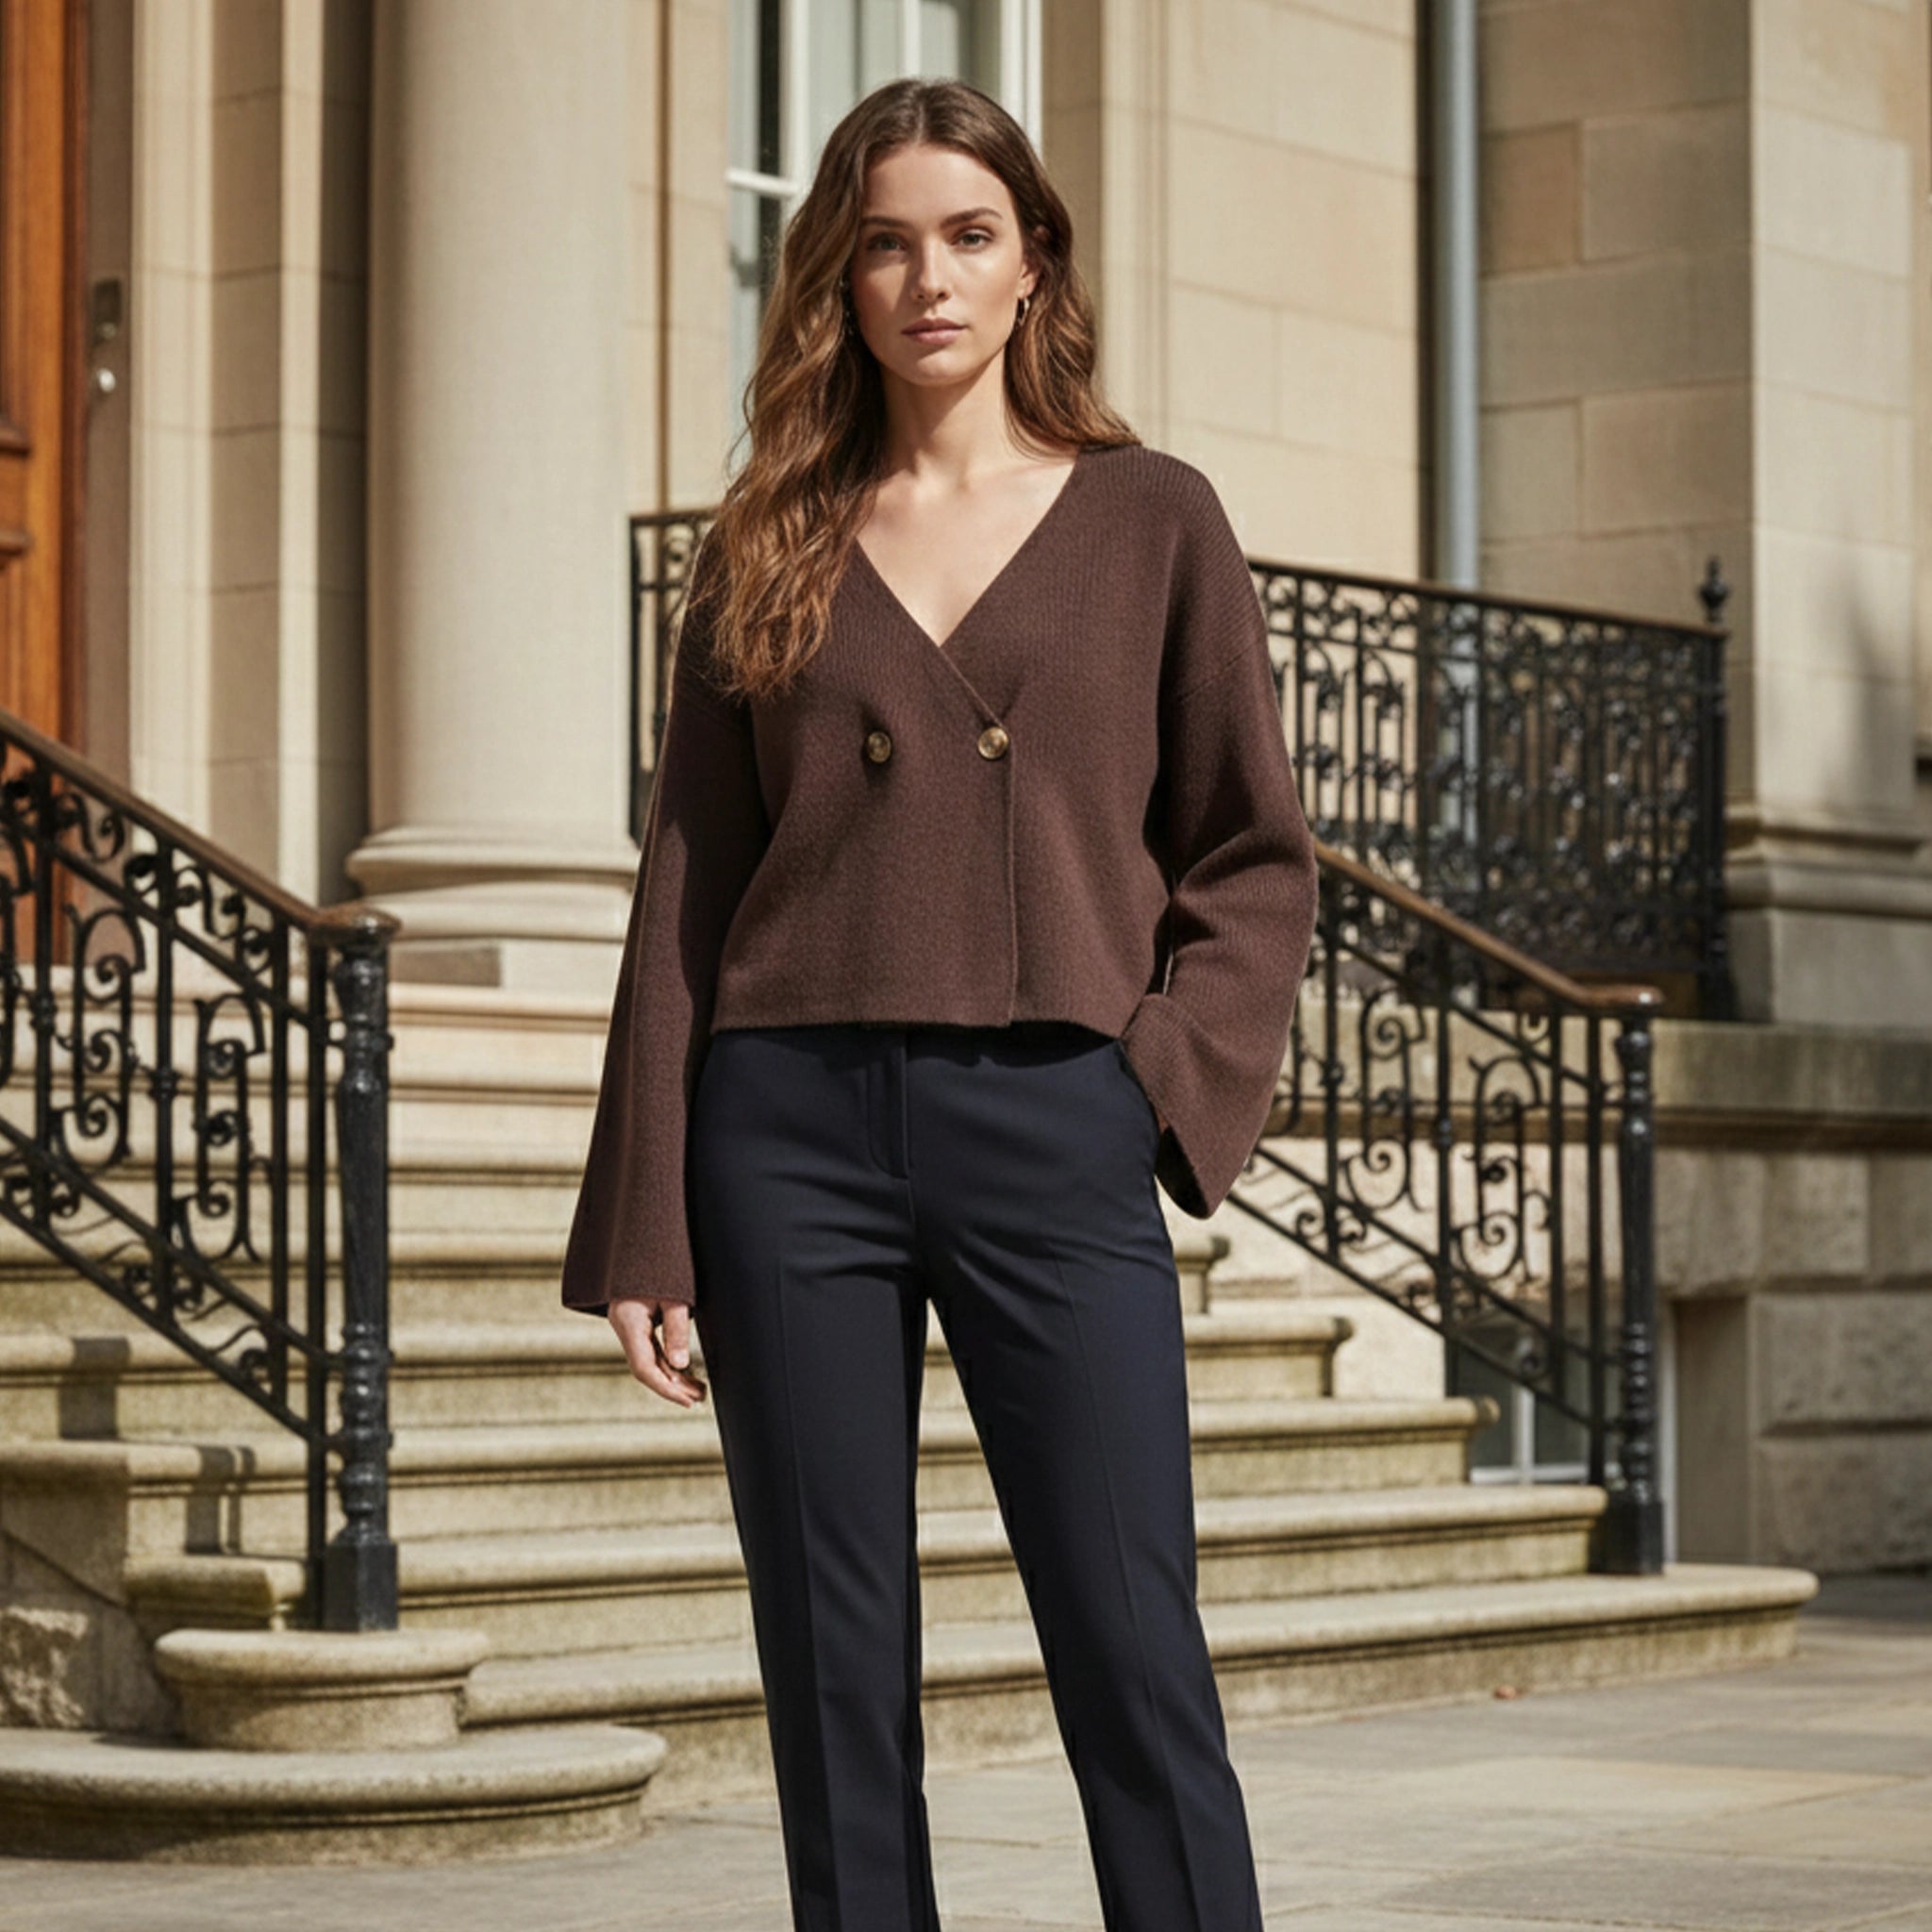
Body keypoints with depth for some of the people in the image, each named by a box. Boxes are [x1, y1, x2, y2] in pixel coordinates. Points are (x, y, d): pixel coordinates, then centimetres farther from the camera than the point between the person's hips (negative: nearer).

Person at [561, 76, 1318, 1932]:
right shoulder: (770, 546, 11)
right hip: (795, 1126, 2)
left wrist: (1174, 1077, -6)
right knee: (835, 1673, 3)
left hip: (1054, 1132, -1)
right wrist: (643, 1231, 3)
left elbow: (1256, 855, 10)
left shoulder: (1153, 520, 9)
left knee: (1132, 1657, -6)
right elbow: (686, 887, 9)